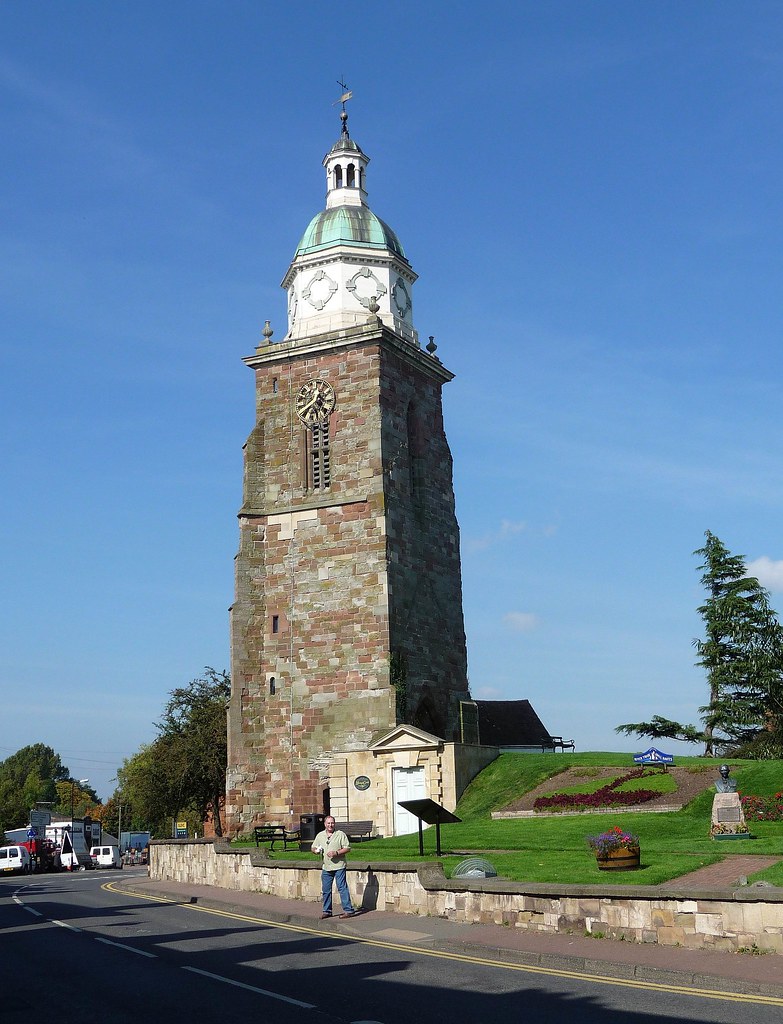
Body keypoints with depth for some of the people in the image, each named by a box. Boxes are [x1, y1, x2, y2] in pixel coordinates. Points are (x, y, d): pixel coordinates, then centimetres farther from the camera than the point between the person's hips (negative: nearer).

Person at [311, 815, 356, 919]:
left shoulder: (340, 834, -2)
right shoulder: (320, 835, 11)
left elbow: (347, 848, -4)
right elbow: (313, 848, 18)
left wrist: (336, 853, -17)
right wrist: (315, 850, -5)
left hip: (339, 866, -5)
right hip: (326, 867, 5)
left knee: (342, 888, -7)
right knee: (326, 890, 9)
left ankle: (348, 910, -4)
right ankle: (327, 911, 21)